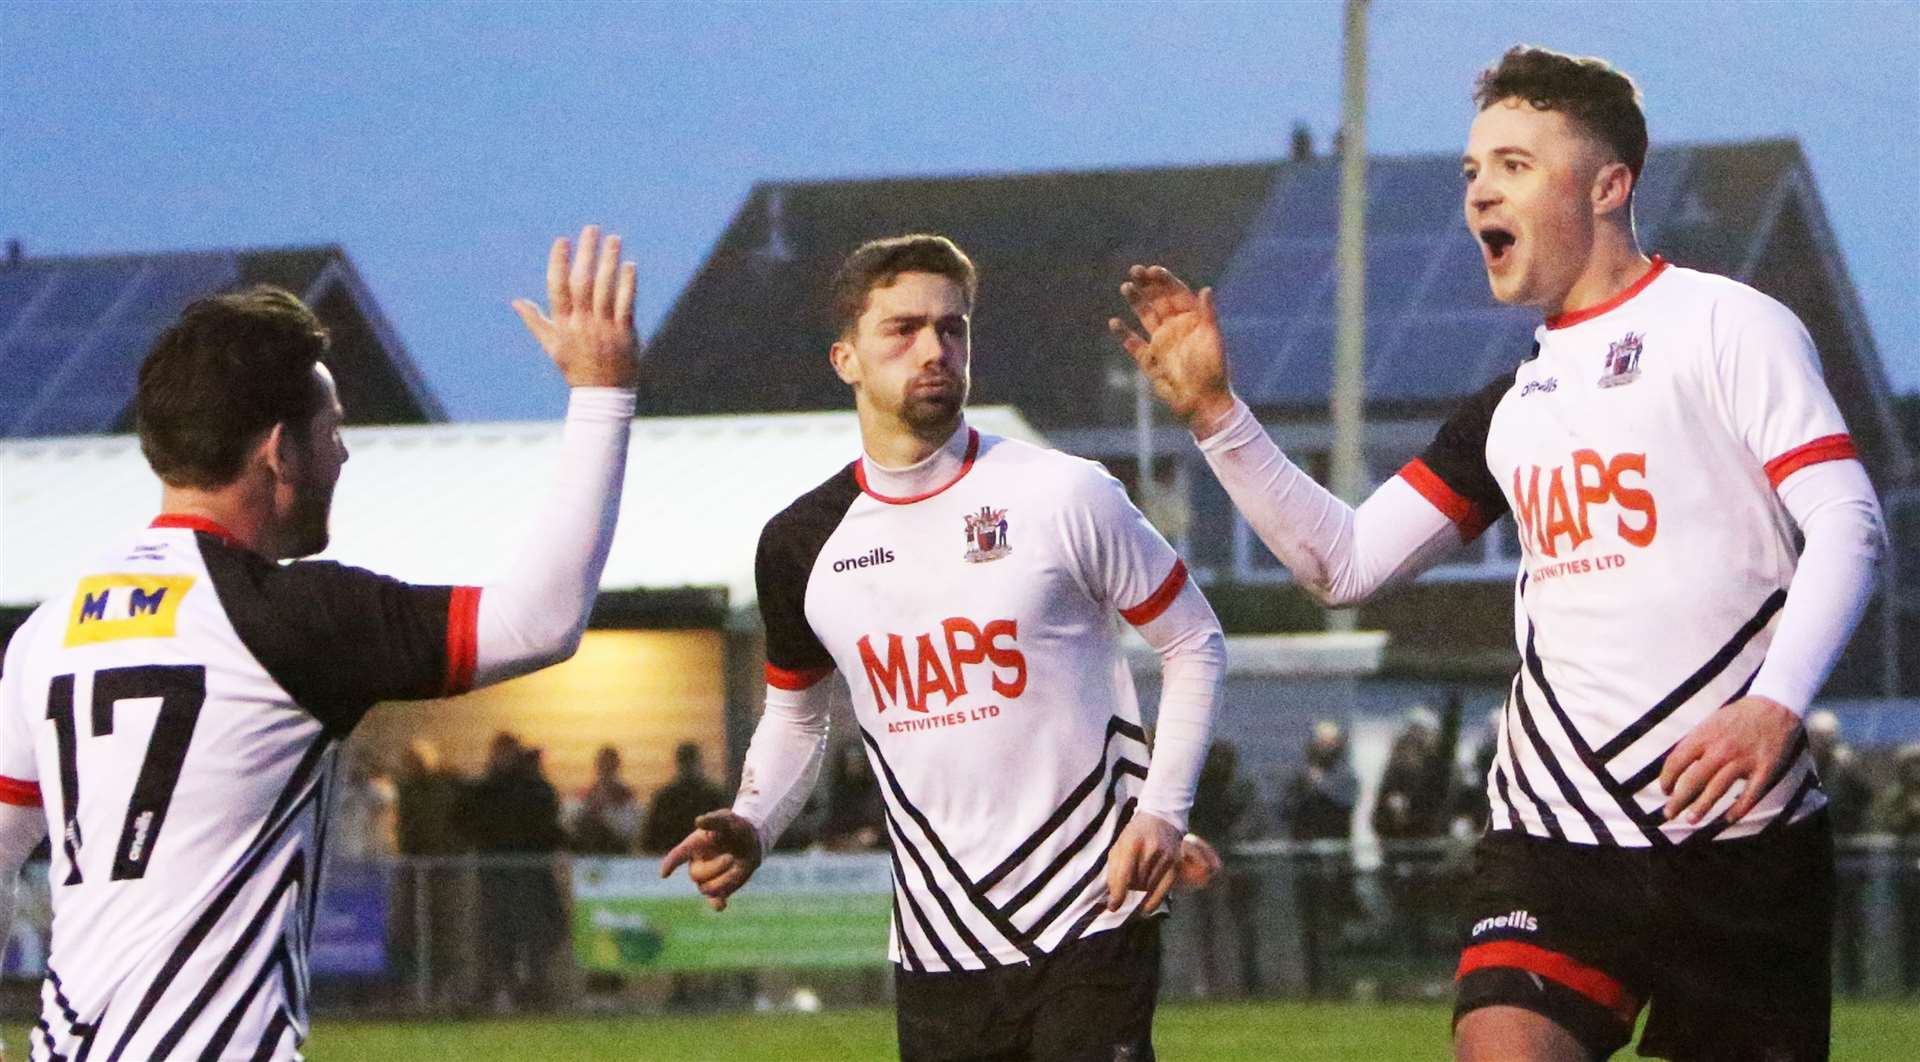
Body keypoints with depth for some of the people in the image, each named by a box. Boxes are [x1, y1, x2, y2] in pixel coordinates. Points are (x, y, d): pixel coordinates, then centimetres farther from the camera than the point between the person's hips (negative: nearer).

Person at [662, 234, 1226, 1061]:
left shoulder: (1064, 495, -4)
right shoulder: (803, 544, 6)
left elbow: (1194, 644, 4)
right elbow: (794, 715, 21)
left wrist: (1162, 811, -8)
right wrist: (750, 829, 2)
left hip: (1093, 928, -3)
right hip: (938, 952, 3)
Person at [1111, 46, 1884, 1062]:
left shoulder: (1722, 324, -1)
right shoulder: (1510, 407, 18)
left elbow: (1845, 525, -10)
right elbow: (1343, 561, 19)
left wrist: (1775, 704, -24)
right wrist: (1214, 413, 9)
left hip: (1738, 830, -4)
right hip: (1553, 830, 4)